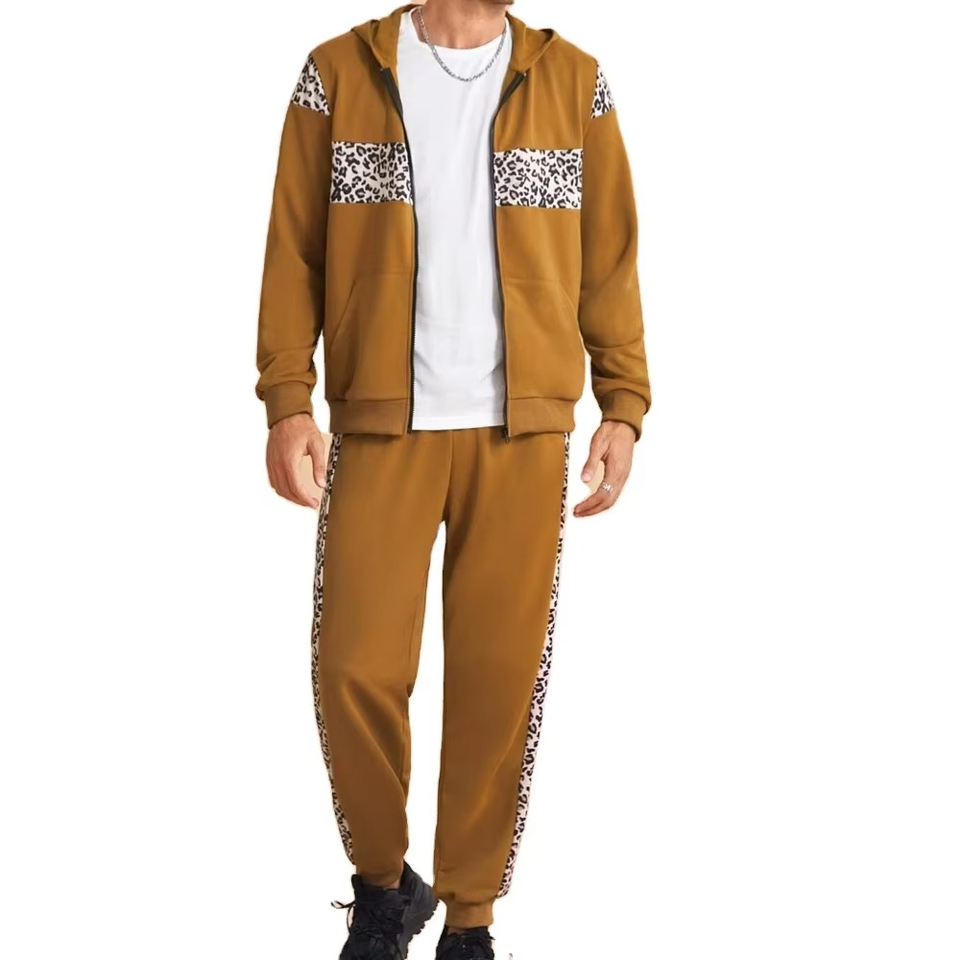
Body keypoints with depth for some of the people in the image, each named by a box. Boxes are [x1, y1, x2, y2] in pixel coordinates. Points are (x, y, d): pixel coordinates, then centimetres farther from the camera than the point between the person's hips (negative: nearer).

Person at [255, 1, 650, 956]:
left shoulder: (573, 82, 8)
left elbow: (609, 259, 6)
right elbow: (294, 251, 3)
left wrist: (622, 404, -2)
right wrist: (287, 402, -6)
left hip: (523, 431, 1)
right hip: (380, 424, 0)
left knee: (501, 678, 1)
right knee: (354, 669, -1)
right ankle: (383, 882, 25)